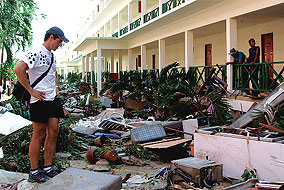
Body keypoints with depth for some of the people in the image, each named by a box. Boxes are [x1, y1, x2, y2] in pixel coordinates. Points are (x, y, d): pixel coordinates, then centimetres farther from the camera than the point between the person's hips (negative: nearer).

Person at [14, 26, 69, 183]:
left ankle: (48, 168, 18)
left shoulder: (52, 56, 16)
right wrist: (31, 90, -20)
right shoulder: (36, 53, -12)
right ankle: (34, 172, 9)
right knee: (39, 135, -2)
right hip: (40, 100, -8)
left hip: (52, 99, 9)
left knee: (54, 132, 7)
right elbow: (18, 69, -24)